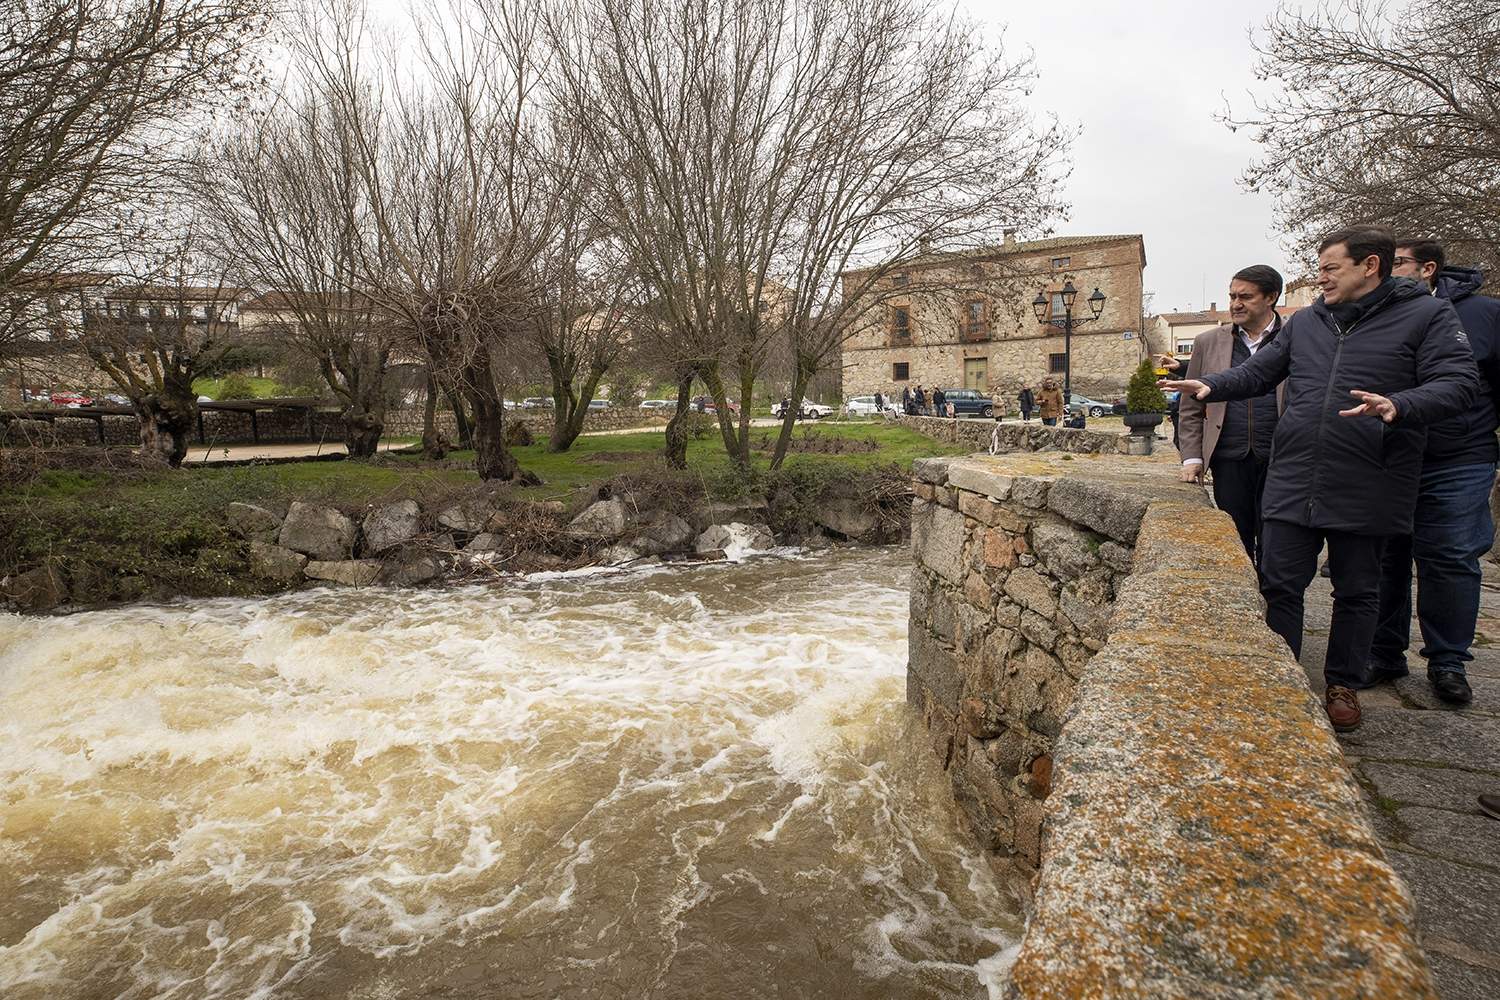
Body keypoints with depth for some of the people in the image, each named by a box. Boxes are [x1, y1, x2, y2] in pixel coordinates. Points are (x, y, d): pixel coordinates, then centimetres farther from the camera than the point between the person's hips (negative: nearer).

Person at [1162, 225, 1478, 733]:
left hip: (1366, 491, -3)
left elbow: (1458, 383, -11)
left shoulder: (1427, 316, -3)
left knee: (1356, 592, 12)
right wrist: (1211, 385, -3)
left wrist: (1398, 405, -29)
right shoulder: (1305, 322, 10)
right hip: (1291, 485, 3)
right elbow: (1258, 371, 14)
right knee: (1280, 585, 7)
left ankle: (1343, 685, 29)